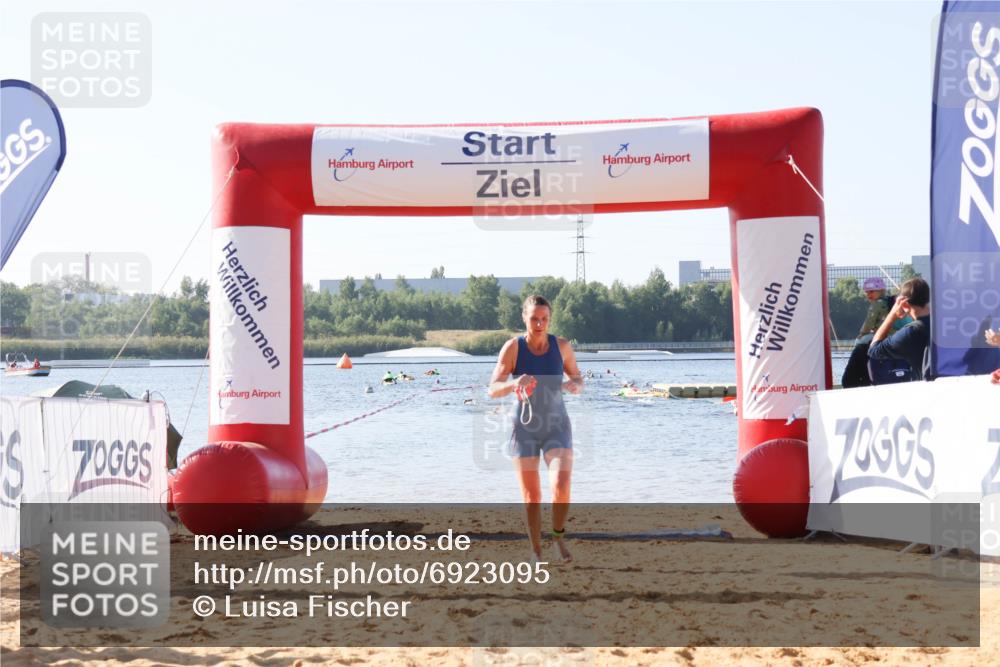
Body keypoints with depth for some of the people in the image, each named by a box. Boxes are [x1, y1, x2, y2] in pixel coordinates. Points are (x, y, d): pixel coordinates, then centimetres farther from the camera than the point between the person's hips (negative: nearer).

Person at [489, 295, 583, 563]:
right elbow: (493, 390, -15)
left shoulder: (562, 346, -6)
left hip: (557, 426, 0)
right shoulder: (513, 348, -12)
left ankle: (559, 537, 8)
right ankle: (537, 552, 20)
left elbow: (578, 379, 9)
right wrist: (514, 384, -36)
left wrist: (575, 385, -16)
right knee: (531, 496, 3)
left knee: (561, 487, -18)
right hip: (525, 429, 0)